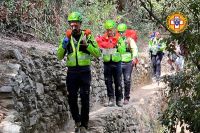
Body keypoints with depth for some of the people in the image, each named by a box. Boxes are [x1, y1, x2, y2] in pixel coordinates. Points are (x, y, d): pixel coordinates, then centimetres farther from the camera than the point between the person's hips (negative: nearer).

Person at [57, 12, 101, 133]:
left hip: (85, 71, -3)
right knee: (72, 99, 5)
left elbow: (98, 54, -5)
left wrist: (87, 45, -19)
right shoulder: (67, 38, 7)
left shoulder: (87, 36, 0)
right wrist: (63, 45, -12)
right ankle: (77, 121, 25)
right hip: (72, 72, 3)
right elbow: (59, 56, 6)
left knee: (85, 99, -3)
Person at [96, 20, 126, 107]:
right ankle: (111, 99, 9)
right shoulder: (103, 38, 4)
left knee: (118, 82, 3)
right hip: (107, 63, 1)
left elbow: (123, 50, -5)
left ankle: (119, 99, 11)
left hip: (117, 63, -1)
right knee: (108, 82, 3)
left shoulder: (119, 38, 2)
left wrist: (118, 46, -22)